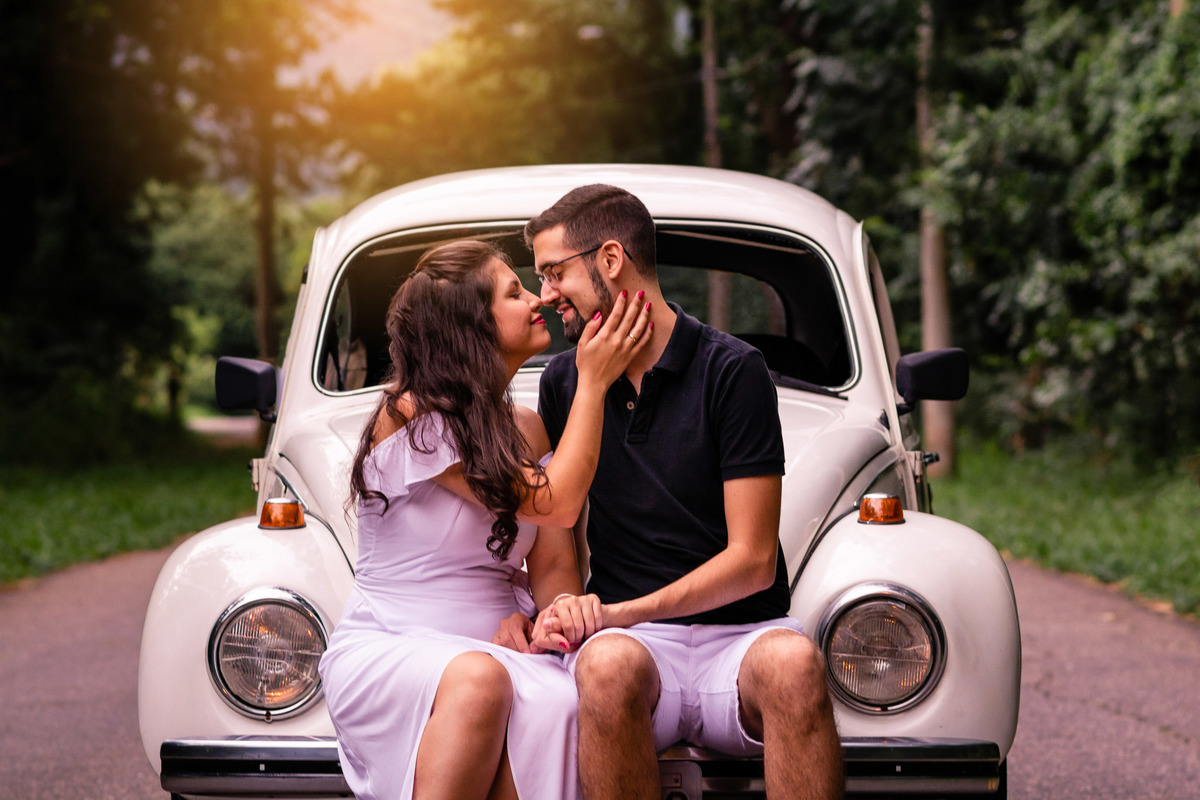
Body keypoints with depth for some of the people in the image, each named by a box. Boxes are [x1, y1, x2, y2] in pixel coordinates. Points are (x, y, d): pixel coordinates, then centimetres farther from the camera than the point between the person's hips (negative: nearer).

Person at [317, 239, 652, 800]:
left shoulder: (525, 428, 14)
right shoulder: (409, 416, -9)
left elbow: (551, 564, 9)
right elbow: (553, 504, -12)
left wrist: (565, 607, -15)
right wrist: (593, 381, -4)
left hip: (499, 650, 5)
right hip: (383, 651, -5)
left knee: (559, 705, -32)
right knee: (478, 679, -40)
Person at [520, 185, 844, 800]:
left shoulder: (732, 370, -2)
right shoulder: (564, 382, 14)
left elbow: (753, 560, -7)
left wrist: (621, 612, -16)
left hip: (741, 631, -2)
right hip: (633, 637, 2)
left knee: (792, 661, -37)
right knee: (609, 666, -35)